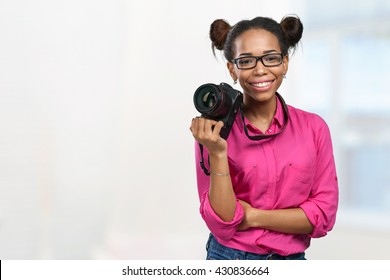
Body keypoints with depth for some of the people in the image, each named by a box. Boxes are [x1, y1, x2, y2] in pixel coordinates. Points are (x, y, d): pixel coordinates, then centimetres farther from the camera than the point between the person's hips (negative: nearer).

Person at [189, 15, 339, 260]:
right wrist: (217, 154, -24)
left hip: (292, 259, 2)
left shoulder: (314, 127, -5)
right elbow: (222, 225, -14)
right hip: (230, 257, -2)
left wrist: (253, 217, -14)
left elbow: (324, 215, -7)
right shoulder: (212, 130, -9)